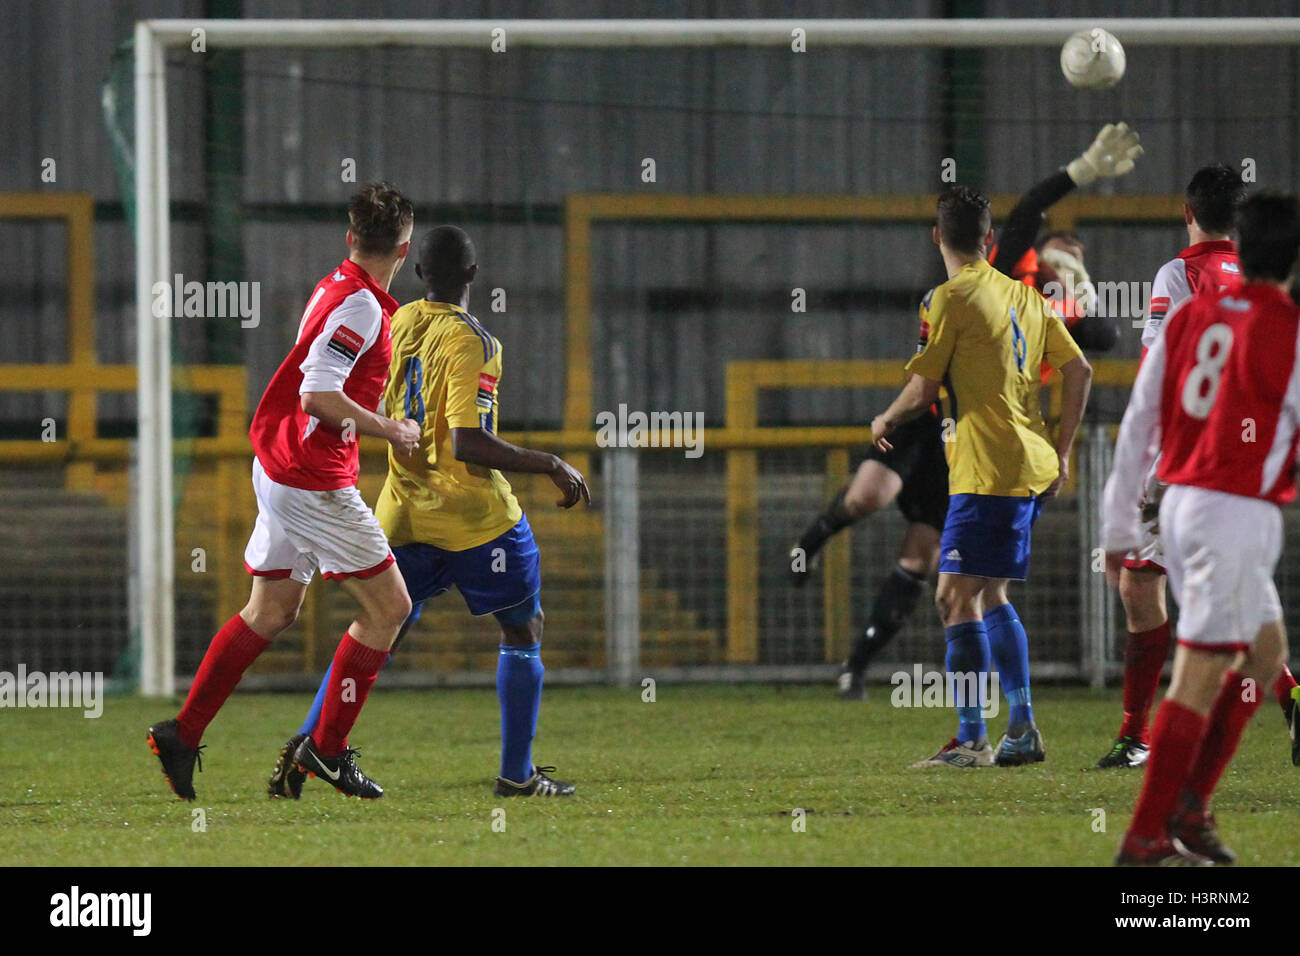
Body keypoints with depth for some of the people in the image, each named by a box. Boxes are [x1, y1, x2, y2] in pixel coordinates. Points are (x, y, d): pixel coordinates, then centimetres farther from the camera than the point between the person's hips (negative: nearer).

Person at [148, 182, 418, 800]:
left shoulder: (336, 289, 12)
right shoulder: (360, 305, -17)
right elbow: (318, 395, -26)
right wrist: (391, 430, -15)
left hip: (278, 467, 10)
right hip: (314, 480, -10)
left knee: (270, 612, 15)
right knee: (388, 607, -2)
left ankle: (182, 733, 14)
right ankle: (327, 749, 0)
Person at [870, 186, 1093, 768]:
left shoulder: (951, 298, -8)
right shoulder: (1025, 297, 14)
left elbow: (922, 390, -7)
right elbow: (1079, 370, 15)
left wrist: (885, 422, 13)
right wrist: (1062, 452, 21)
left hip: (989, 471, -8)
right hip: (1033, 468, 8)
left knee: (956, 598, -8)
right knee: (989, 594, 17)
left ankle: (971, 739, -13)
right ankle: (1022, 730, 15)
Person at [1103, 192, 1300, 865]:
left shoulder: (1187, 318, 8)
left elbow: (1137, 425, 10)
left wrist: (1119, 527, 16)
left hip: (1180, 502, 7)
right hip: (1241, 511, -7)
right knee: (1199, 679, -5)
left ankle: (1189, 805, 14)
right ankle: (1145, 840, -5)